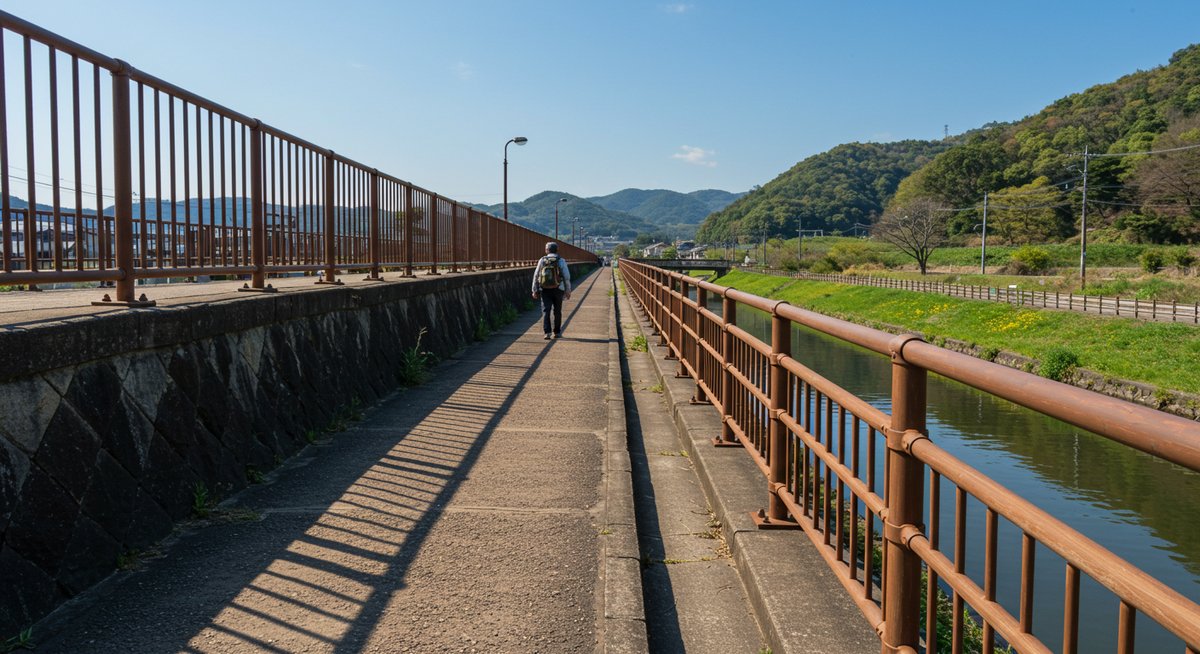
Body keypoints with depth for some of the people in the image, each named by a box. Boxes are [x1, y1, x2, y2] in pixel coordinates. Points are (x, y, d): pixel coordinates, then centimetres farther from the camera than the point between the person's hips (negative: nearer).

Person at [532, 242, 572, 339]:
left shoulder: (542, 260, 2)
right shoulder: (561, 261, -3)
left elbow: (536, 276, 2)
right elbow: (567, 277, -5)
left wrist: (535, 290, 7)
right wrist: (568, 291, 2)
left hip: (545, 290, 0)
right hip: (558, 290, 0)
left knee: (546, 311, -3)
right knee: (557, 311, 13)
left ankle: (547, 332, -17)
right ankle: (557, 332, 20)